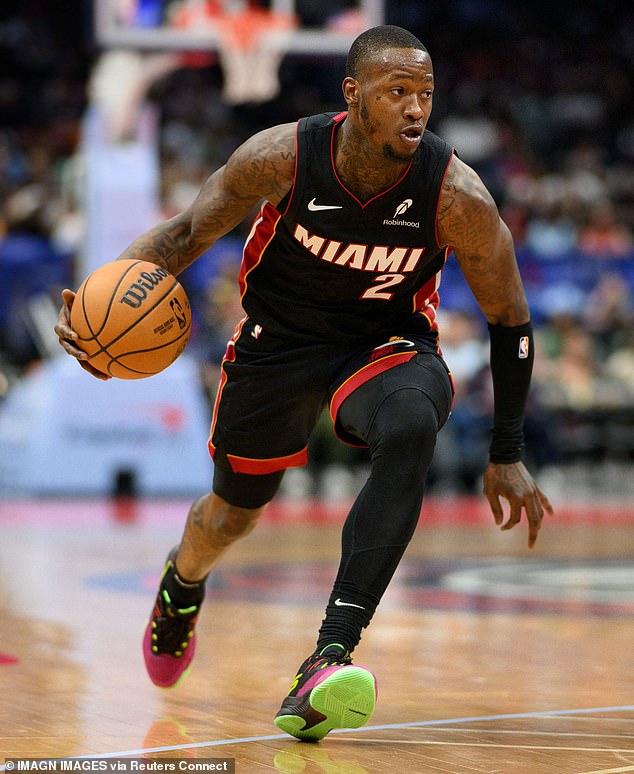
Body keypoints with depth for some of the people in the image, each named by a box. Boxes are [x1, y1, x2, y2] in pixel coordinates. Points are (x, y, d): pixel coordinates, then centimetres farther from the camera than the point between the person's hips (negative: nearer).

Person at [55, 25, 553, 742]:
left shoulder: (457, 195, -26)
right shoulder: (281, 158, -24)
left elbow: (509, 319, -12)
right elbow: (187, 231, -7)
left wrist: (507, 455, -9)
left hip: (389, 343, -1)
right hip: (279, 339, 2)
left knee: (409, 428, -36)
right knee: (235, 508, 16)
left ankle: (330, 656, -40)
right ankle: (181, 585, 57)